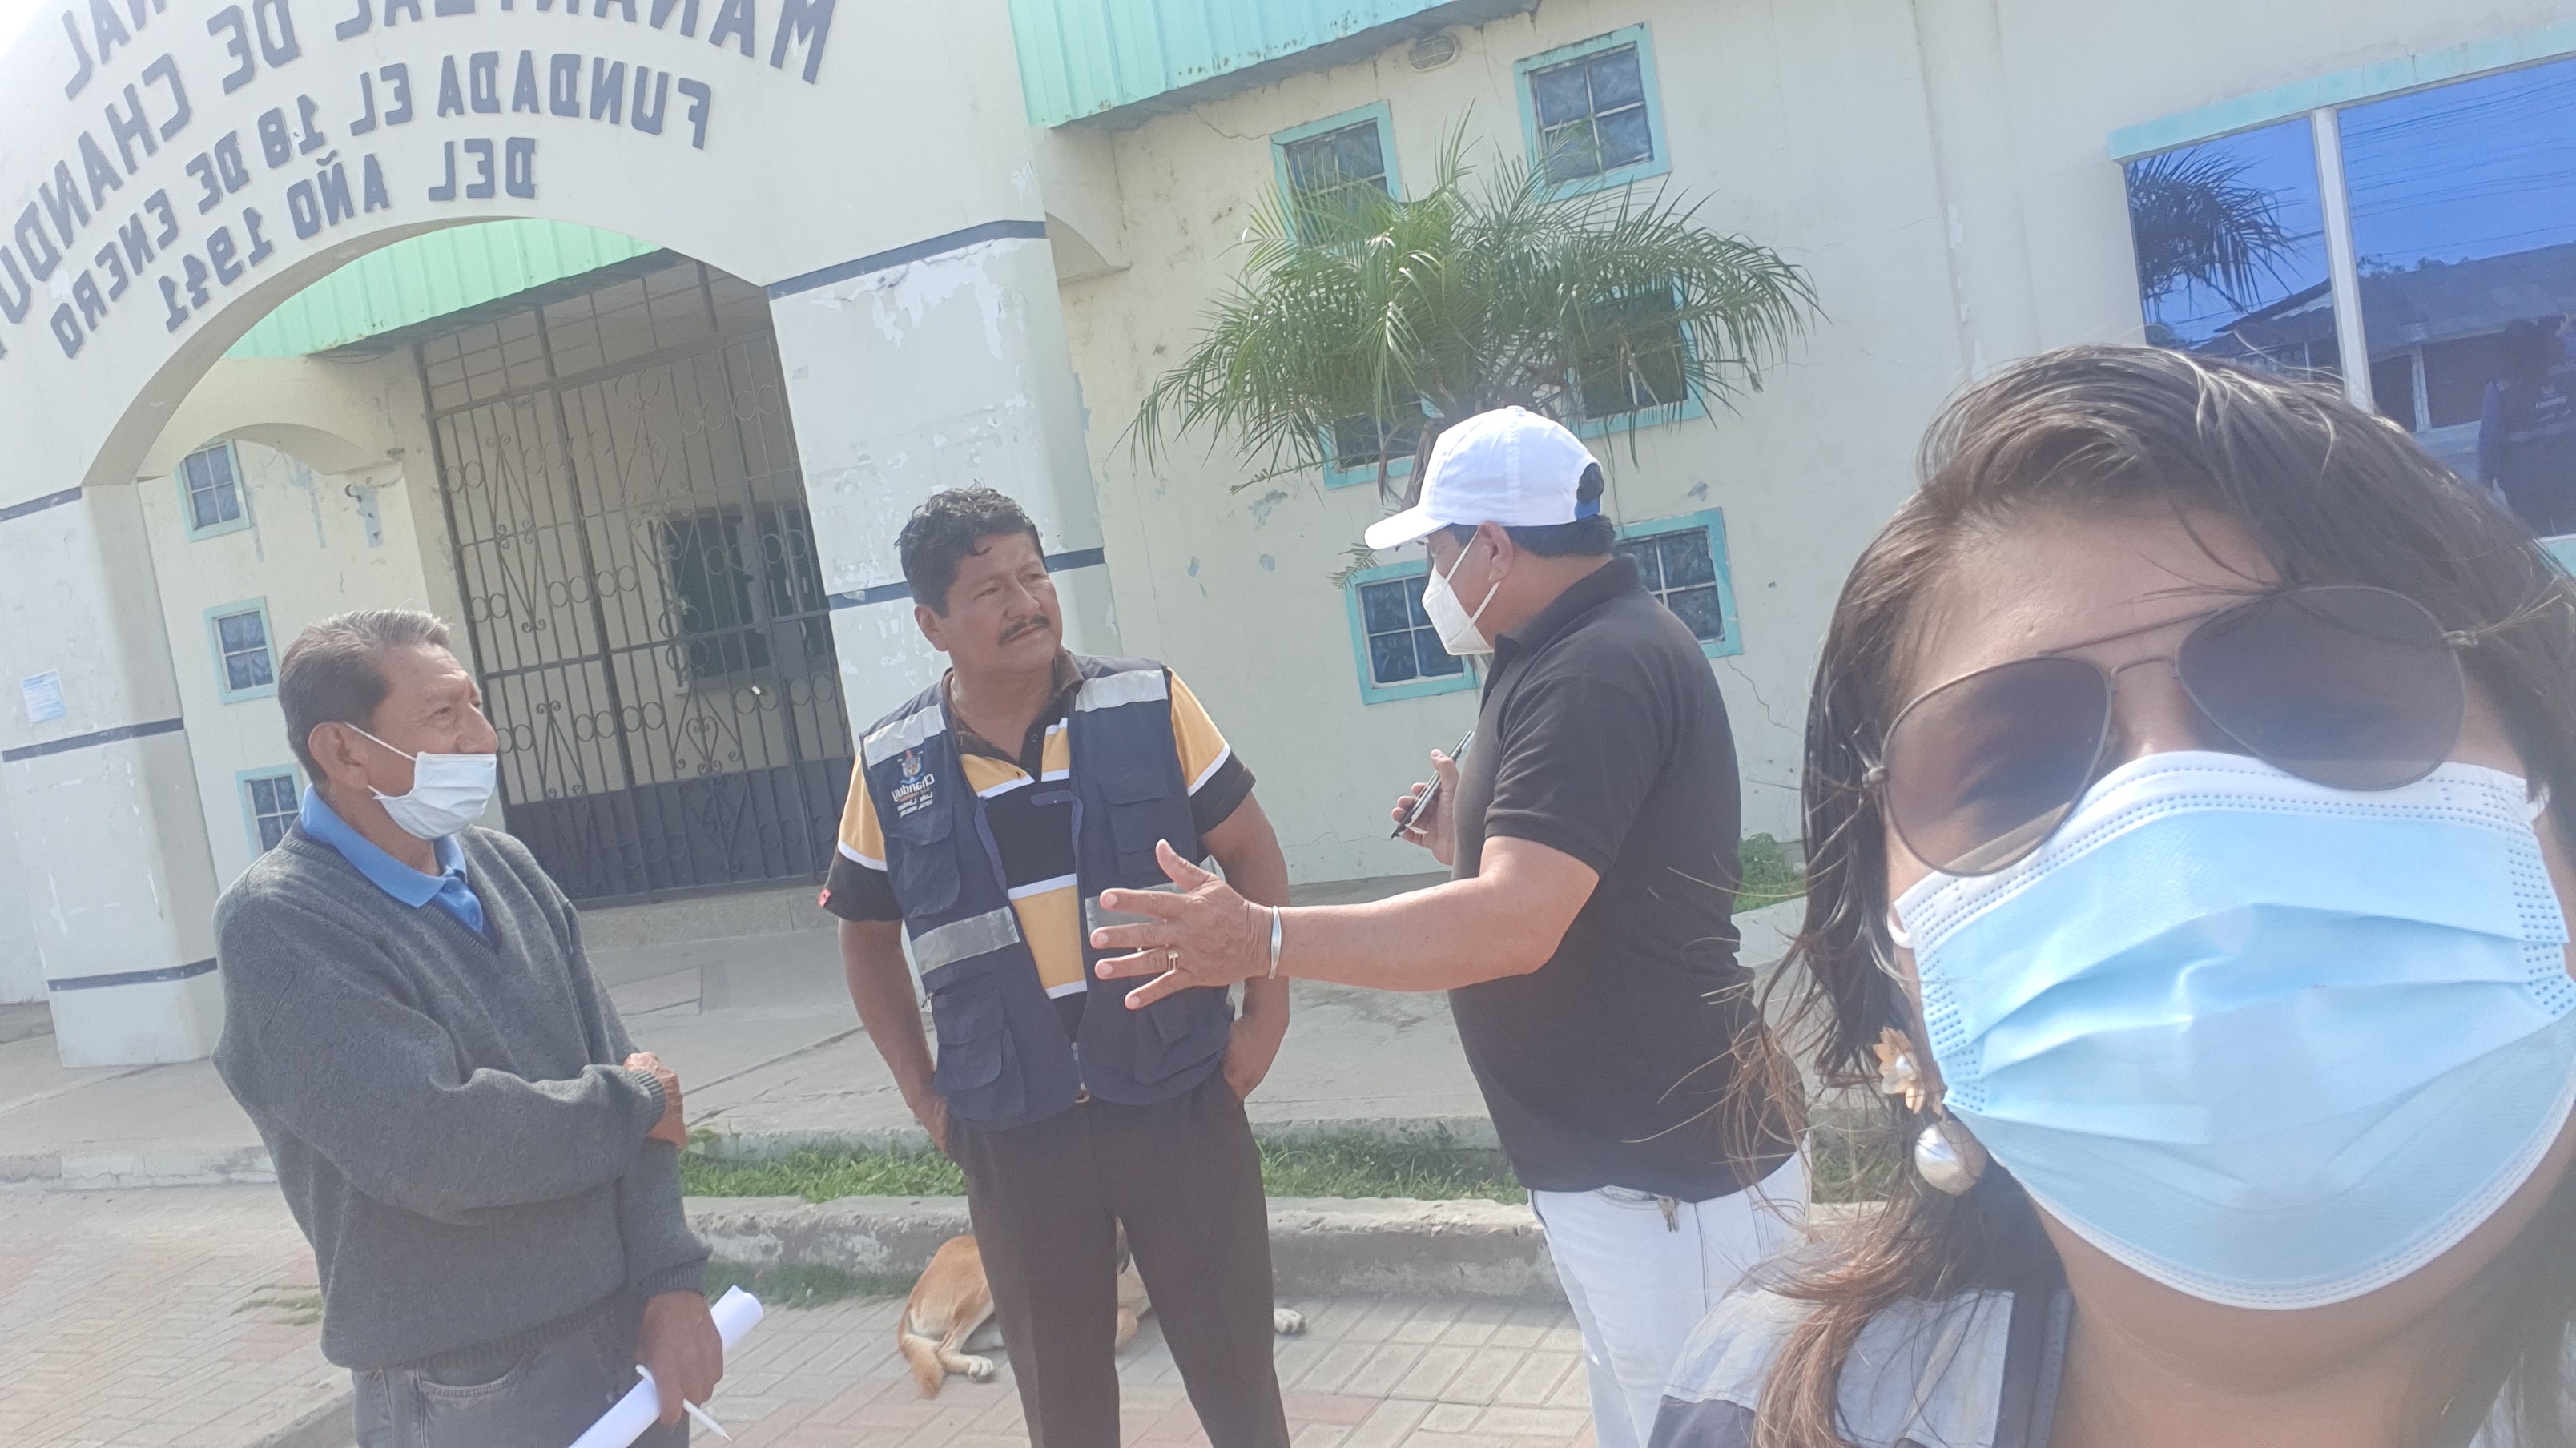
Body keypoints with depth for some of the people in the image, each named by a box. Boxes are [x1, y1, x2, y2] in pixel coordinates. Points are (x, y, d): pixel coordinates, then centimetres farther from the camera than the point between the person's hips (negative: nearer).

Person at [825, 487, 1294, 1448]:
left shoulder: (1150, 705, -6)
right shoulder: (891, 765, -2)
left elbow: (1251, 851, 1)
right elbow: (866, 934, 11)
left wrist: (1266, 1014, -5)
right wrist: (921, 1093, 6)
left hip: (1180, 1105, -1)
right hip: (1013, 1139, 2)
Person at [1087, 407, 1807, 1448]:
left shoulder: (1599, 668, -21)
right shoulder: (1566, 655, 14)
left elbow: (1515, 923, -30)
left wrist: (1263, 942, -30)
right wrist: (1466, 845, 13)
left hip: (1669, 1185, -11)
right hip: (1619, 1167, 11)